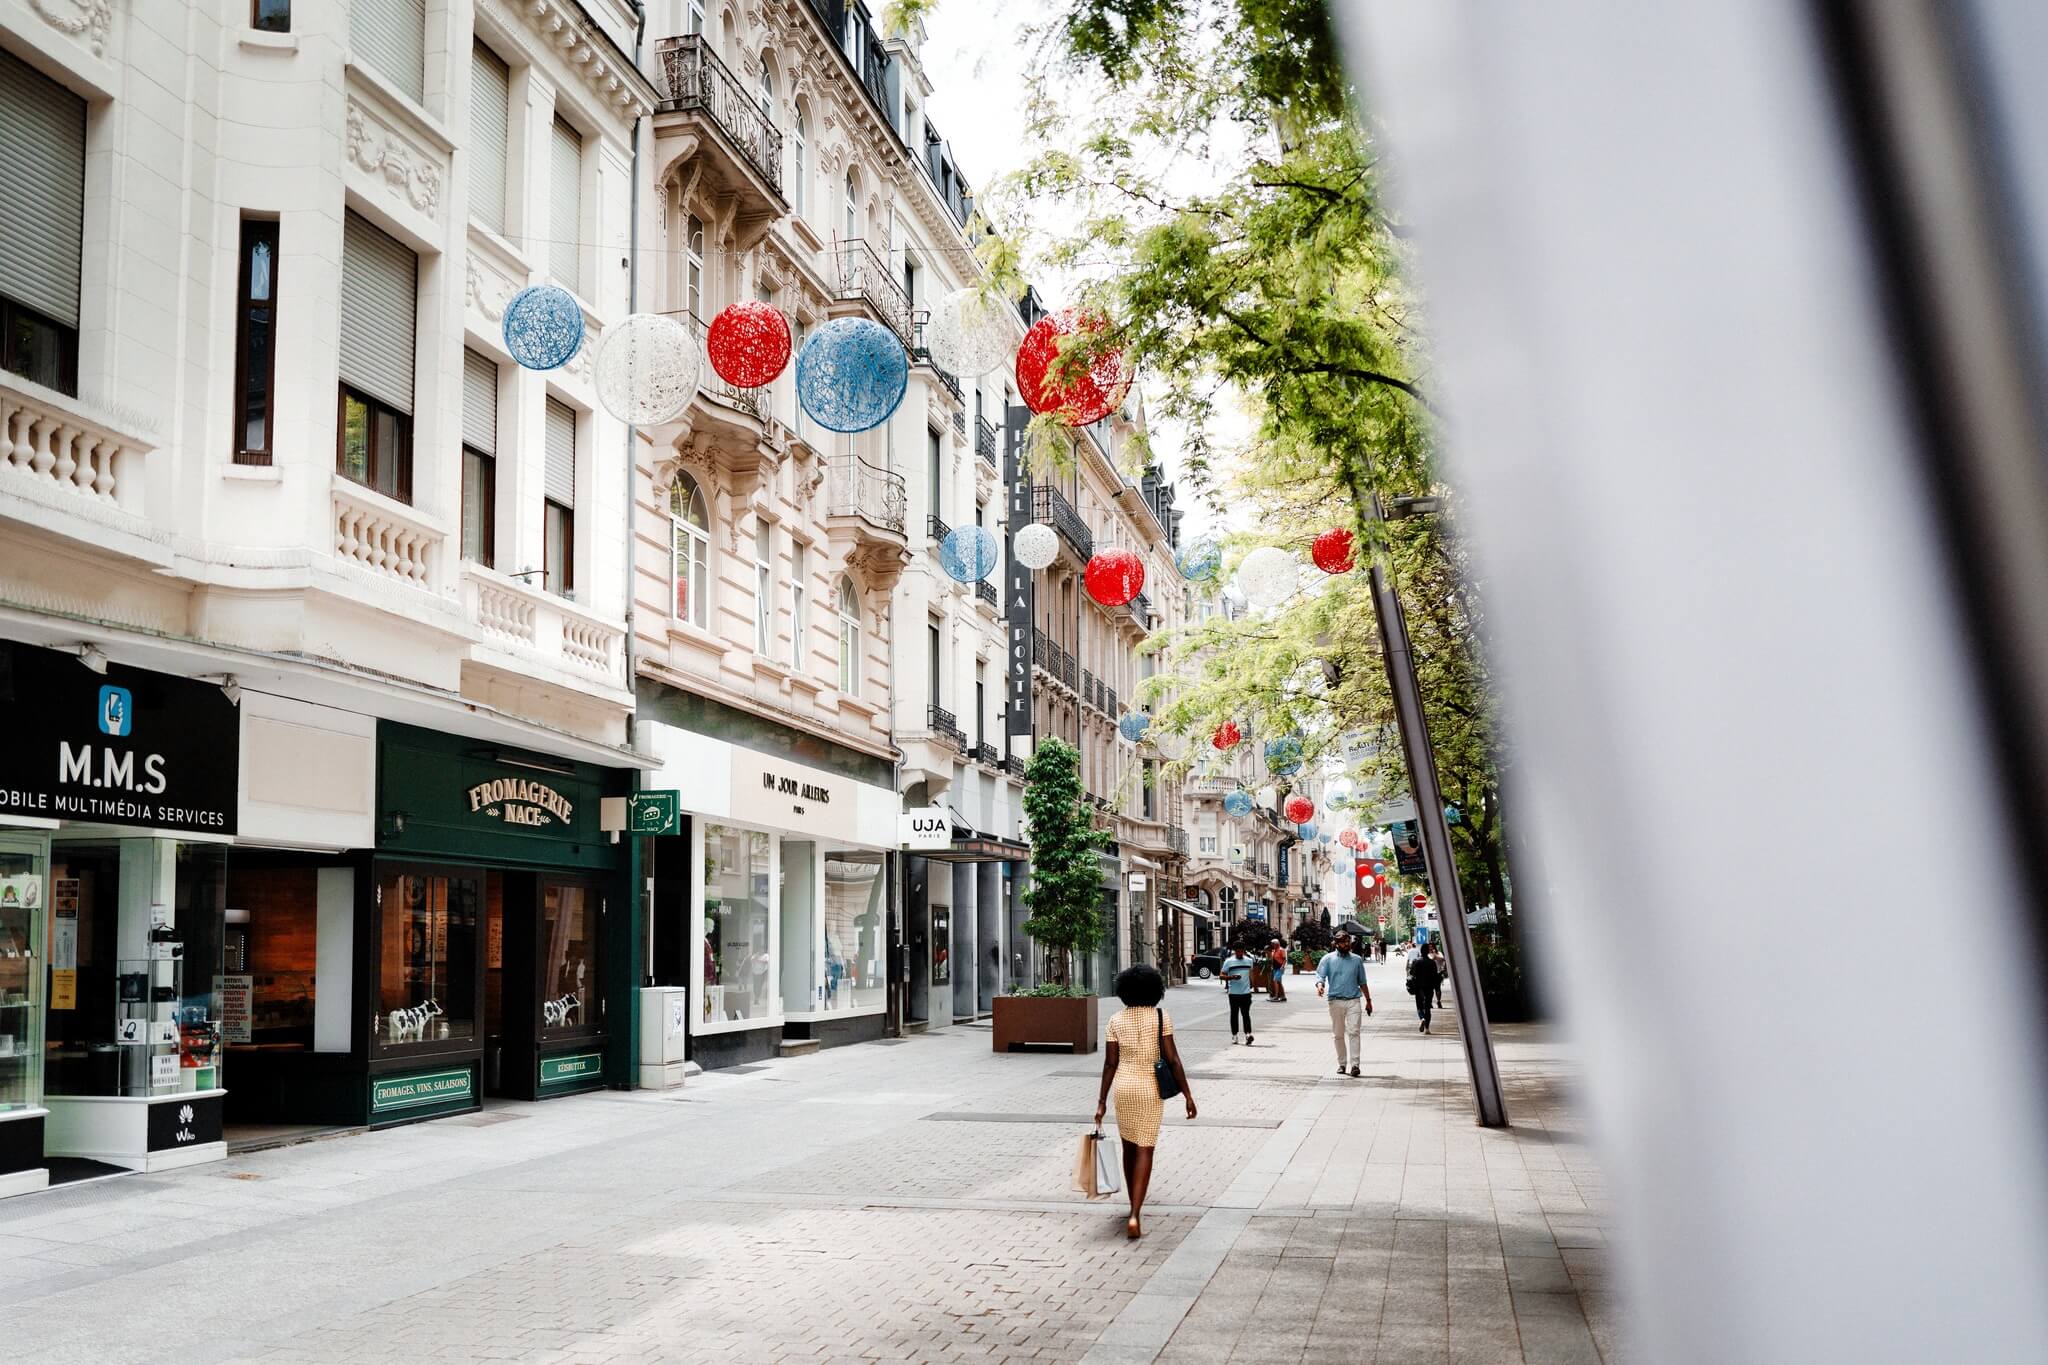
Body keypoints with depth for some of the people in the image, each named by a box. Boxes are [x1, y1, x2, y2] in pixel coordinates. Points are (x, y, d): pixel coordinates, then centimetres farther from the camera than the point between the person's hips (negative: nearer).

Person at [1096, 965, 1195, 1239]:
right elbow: (1172, 1060, -10)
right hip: (1150, 1090, -3)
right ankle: (1135, 1215, -14)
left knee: (1129, 1147, 19)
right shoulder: (1161, 1017, -7)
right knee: (1144, 1150, -1)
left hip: (1123, 1088, 3)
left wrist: (1102, 1101, 2)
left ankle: (1135, 1209, 32)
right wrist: (1188, 1095, -5)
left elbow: (1110, 1064, -2)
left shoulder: (1116, 1020, -1)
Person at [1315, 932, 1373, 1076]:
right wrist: (1320, 985, -24)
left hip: (1353, 1000, 0)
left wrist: (1368, 1000, 17)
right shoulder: (1328, 959, 6)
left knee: (1353, 1032, -11)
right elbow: (1320, 975, -2)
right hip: (1335, 1000, 0)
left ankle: (1355, 1064, -14)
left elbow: (1362, 982, 18)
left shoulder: (1357, 959, 12)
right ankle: (1341, 1064, 15)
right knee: (1338, 1034, 5)